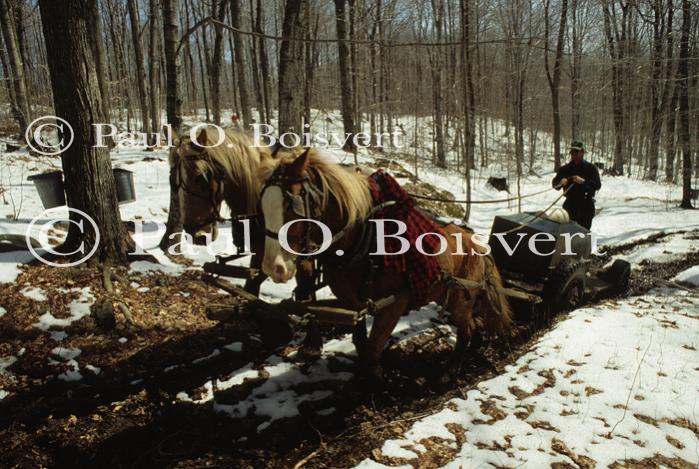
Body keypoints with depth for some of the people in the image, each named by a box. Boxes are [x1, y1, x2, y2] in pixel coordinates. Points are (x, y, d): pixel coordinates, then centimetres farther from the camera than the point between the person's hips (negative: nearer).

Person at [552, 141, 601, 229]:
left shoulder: (591, 168, 1)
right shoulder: (565, 169, 10)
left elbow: (597, 185, -11)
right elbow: (554, 184, 5)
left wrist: (583, 181, -27)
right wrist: (561, 182, -18)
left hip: (585, 206, -3)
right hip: (570, 205, 3)